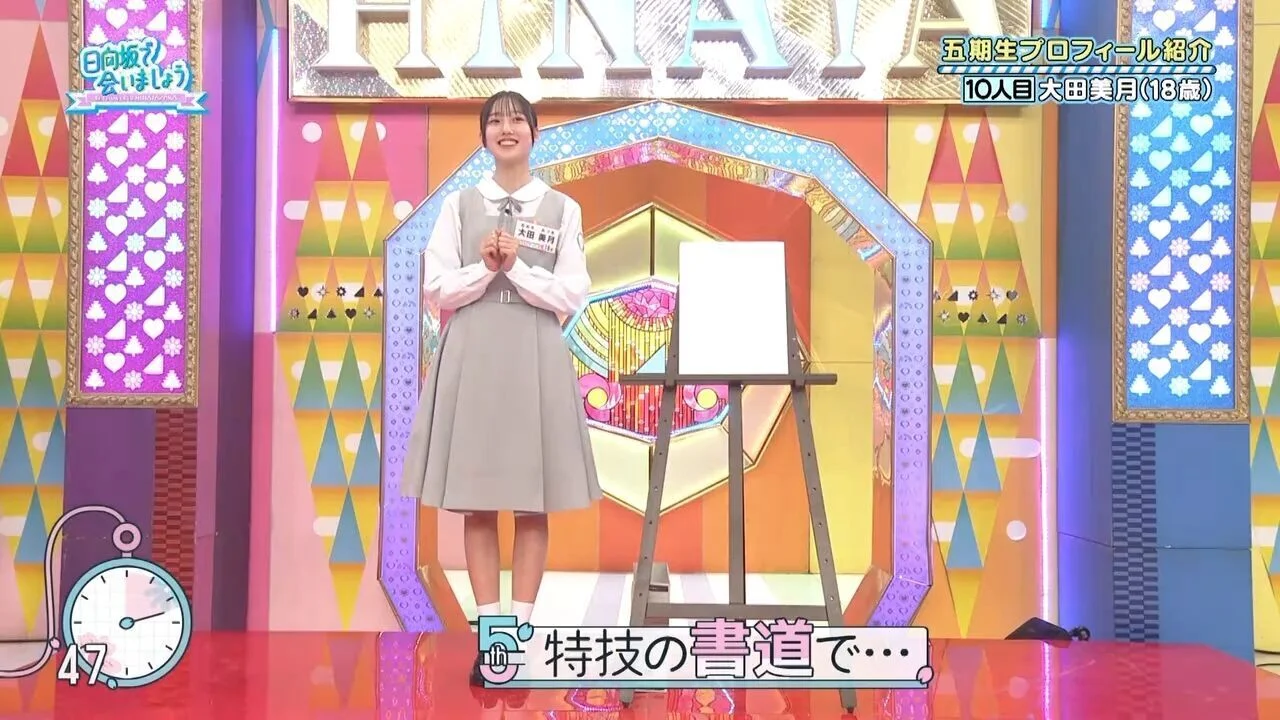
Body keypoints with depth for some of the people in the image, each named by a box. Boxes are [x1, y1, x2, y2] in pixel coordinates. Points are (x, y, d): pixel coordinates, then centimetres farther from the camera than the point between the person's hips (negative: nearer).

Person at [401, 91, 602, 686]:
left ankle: (519, 633, 12)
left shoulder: (562, 209, 6)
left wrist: (517, 268, -12)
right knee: (477, 505, 2)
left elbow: (573, 296, -1)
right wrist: (484, 268, -13)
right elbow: (437, 290, 3)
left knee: (532, 504, 2)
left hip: (535, 357, 0)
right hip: (472, 355, 1)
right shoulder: (459, 205, 7)